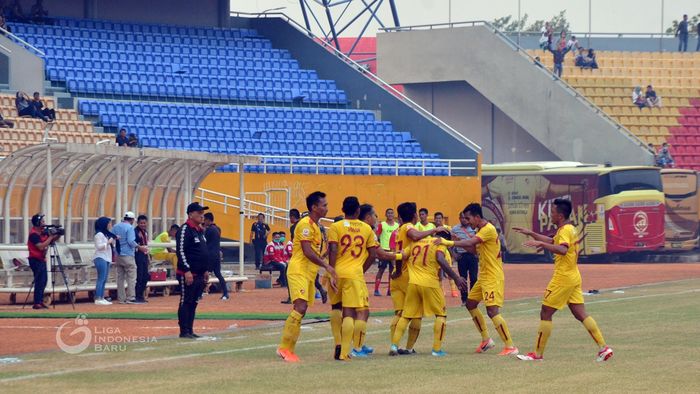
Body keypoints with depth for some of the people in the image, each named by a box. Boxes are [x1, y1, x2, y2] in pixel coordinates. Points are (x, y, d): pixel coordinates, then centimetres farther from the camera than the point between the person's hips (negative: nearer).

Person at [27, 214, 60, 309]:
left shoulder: (43, 233, 9)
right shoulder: (34, 234, -17)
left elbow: (51, 241, 14)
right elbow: (41, 246, -25)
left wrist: (57, 236, -3)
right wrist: (50, 237, -21)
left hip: (41, 259, 9)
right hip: (36, 260, -9)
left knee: (44, 280, 13)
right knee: (40, 281, -11)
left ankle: (40, 301, 20)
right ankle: (37, 303, -11)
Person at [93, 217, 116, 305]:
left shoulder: (106, 234, 18)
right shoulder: (99, 234, -9)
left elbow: (111, 245, 24)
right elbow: (99, 246, -16)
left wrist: (114, 240, 9)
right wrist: (108, 242, -17)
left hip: (106, 258, 10)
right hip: (101, 258, -10)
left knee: (104, 280, 8)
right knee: (101, 279, -11)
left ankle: (102, 298, 9)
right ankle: (98, 299, -13)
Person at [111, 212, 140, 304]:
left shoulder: (116, 227, 10)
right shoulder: (130, 227, -10)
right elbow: (131, 241, -19)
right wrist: (137, 246, -5)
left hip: (118, 255, 7)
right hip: (128, 255, -7)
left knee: (120, 277, 10)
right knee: (131, 277, -3)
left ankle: (121, 298, 10)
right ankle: (130, 298, -7)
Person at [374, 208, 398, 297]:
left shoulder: (397, 225, 9)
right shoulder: (382, 225, -1)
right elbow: (376, 237, -3)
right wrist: (379, 247, -13)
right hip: (384, 250, -4)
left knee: (392, 270, 4)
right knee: (381, 269, -5)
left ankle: (390, 290, 10)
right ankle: (376, 290, -4)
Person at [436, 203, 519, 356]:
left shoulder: (488, 230, -19)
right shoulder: (481, 230, 12)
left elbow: (471, 243, -30)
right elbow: (474, 248, 13)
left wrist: (449, 243, -31)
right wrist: (456, 242, 1)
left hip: (493, 278, -10)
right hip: (483, 277, 10)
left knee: (492, 311, -16)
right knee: (471, 304, 16)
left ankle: (510, 347, -13)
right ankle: (486, 340, 23)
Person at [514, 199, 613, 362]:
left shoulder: (565, 230, -15)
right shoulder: (570, 229, 16)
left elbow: (562, 249, -35)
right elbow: (552, 241, 32)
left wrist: (540, 244, -35)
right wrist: (530, 233, 32)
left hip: (563, 279, -9)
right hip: (573, 277, 9)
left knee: (545, 314, -1)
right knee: (581, 314, 6)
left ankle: (538, 353, 2)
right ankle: (603, 347, -2)